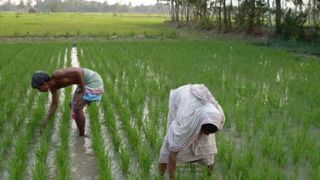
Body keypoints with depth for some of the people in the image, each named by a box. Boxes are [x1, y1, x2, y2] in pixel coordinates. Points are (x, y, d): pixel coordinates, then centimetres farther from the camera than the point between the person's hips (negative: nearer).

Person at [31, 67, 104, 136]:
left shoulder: (57, 75, -23)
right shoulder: (53, 86, 5)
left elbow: (78, 72, -29)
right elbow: (54, 105, 15)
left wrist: (82, 91, -21)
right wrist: (45, 122, 14)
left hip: (94, 81, -10)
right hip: (86, 82, 10)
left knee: (77, 108, -9)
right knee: (74, 107, 14)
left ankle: (82, 136, 7)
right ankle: (81, 136, 26)